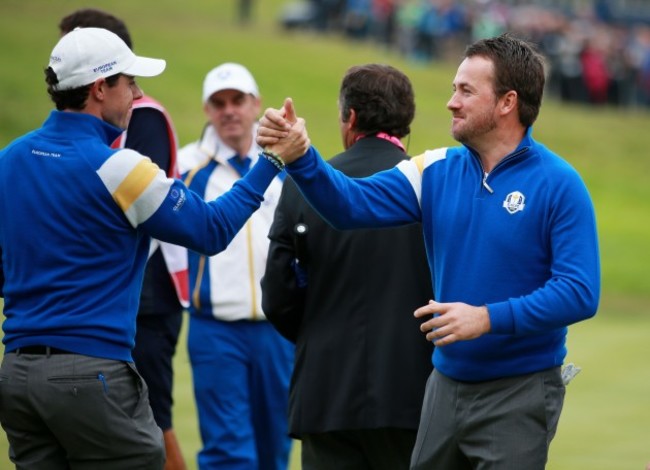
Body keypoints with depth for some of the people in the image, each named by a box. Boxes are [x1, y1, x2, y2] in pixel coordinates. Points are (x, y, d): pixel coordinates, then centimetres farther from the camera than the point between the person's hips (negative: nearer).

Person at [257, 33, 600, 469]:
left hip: (520, 395, -6)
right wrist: (300, 158, -21)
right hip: (447, 383, 6)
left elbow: (579, 292, -17)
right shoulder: (438, 171, 4)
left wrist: (488, 318, -23)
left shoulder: (558, 184, -12)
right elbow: (354, 203, -5)